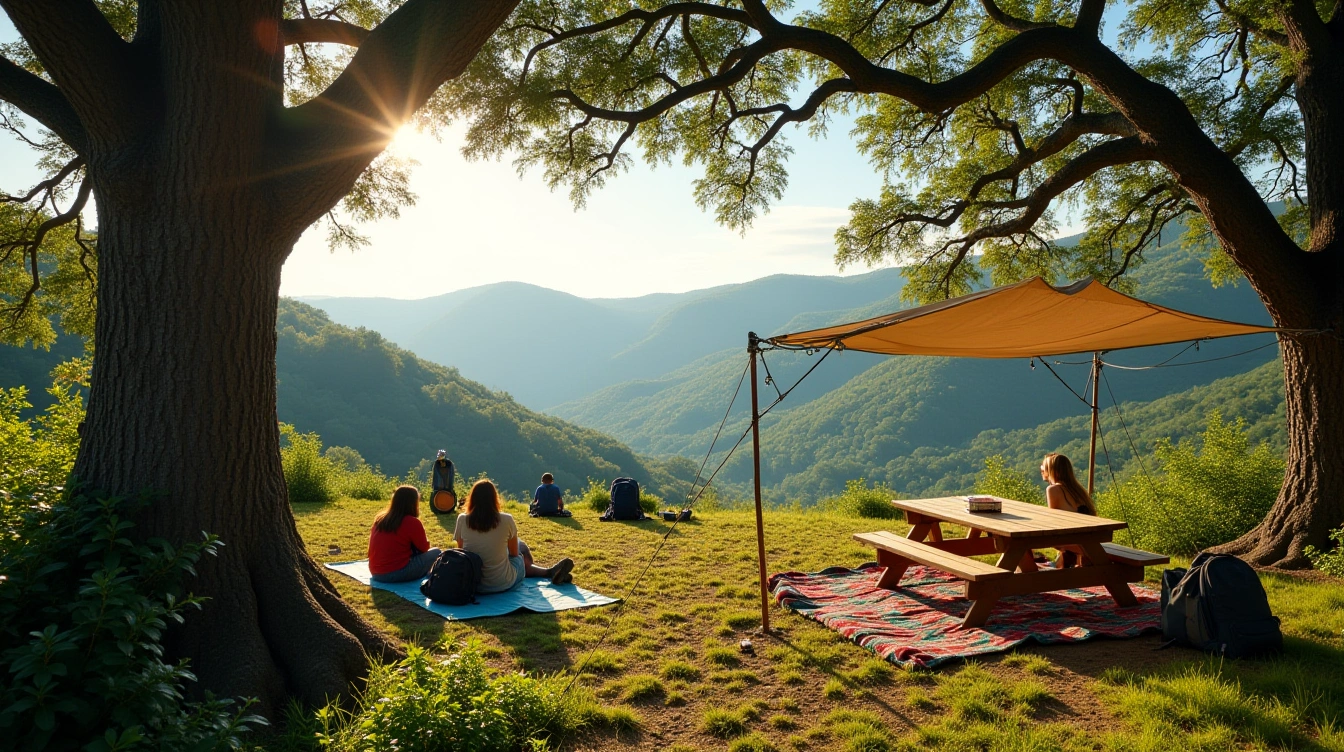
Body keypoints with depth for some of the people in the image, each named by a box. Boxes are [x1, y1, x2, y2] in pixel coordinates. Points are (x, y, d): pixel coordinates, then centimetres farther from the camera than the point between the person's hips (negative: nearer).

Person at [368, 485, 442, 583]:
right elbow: (424, 548, 3)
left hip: (376, 573, 8)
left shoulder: (380, 518, 9)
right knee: (436, 553, 7)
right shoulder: (412, 522, -11)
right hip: (397, 573, -8)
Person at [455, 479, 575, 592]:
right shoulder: (506, 520, -12)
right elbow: (514, 553, 2)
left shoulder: (462, 520, -8)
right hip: (503, 584, -3)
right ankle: (550, 572, 33)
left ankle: (550, 572, 30)